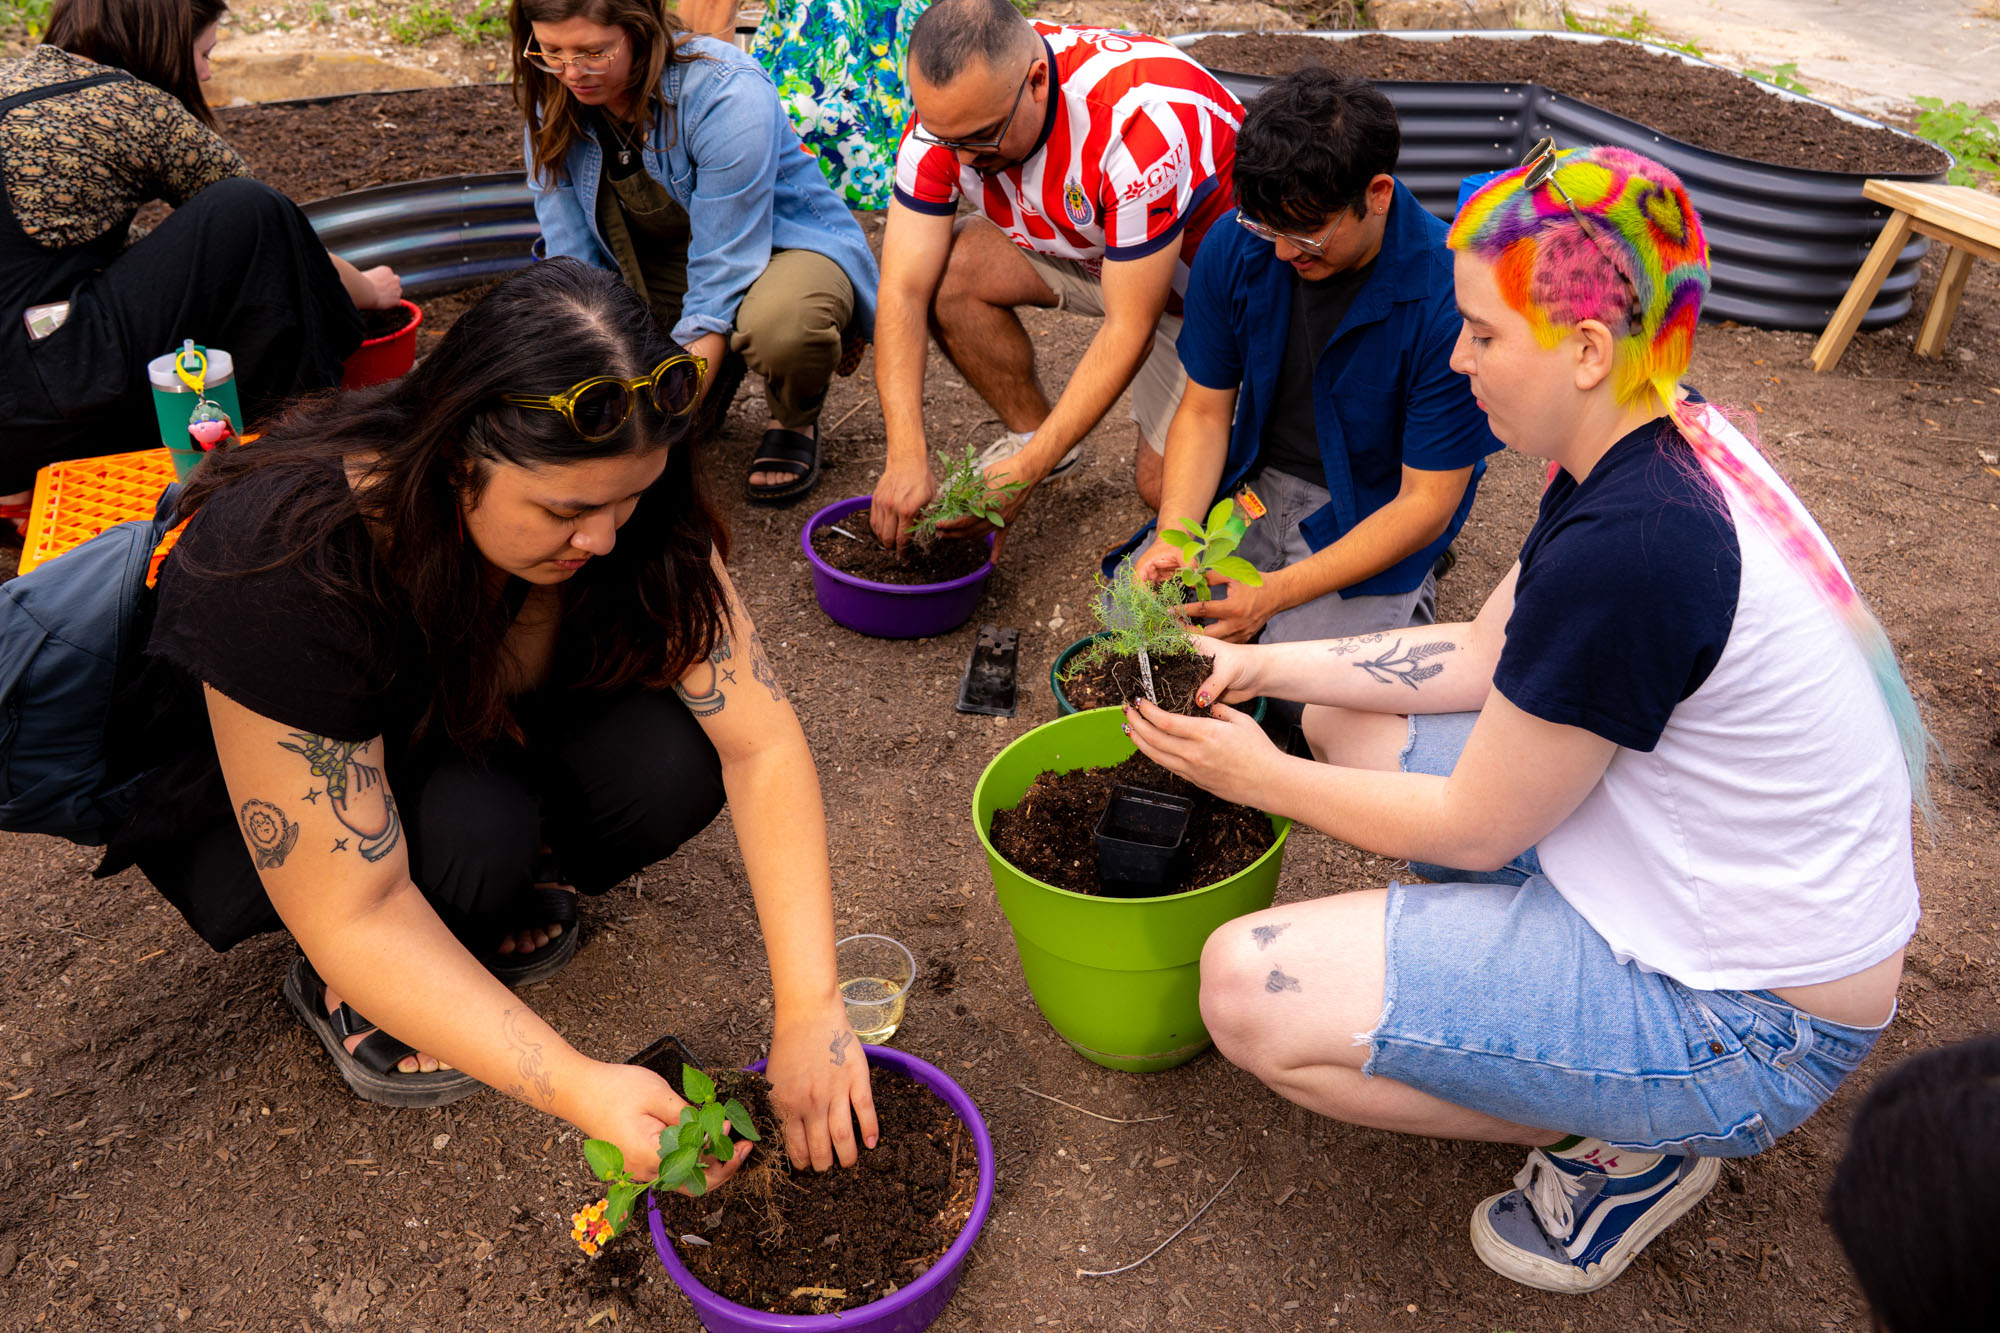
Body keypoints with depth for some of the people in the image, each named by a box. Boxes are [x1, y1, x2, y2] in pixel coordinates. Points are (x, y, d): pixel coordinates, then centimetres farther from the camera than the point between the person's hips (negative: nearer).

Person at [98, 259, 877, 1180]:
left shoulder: (615, 497, -25)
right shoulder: (293, 564, -38)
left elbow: (761, 740, -27)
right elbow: (352, 916, -36)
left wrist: (809, 1008, -34)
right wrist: (580, 1092, -42)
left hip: (466, 733, 4)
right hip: (235, 785, -3)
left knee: (672, 758, -24)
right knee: (470, 827, -35)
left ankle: (486, 899, 5)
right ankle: (344, 991, -2)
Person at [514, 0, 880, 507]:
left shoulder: (728, 93, -28)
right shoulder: (553, 106, -10)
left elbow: (722, 277, -29)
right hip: (663, 264, 6)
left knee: (780, 323, -41)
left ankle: (794, 420, -4)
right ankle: (715, 360, 15)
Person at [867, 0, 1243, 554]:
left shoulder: (1140, 124, -38)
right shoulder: (949, 112, -22)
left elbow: (1129, 330, -33)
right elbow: (904, 290, -22)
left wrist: (1026, 472, -34)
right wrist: (906, 460, -31)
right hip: (1087, 246, 5)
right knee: (945, 269, -20)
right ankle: (1030, 431, 2)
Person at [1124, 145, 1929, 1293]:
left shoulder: (1627, 551, -32)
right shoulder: (1657, 445, -1)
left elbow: (1472, 831, -20)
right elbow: (1482, 657, 8)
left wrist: (1263, 780, -6)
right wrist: (1264, 667, 5)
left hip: (1752, 1026, -9)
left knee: (1251, 991, -18)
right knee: (1346, 720, 13)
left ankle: (1630, 1144, 2)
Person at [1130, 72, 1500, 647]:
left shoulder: (1451, 295, -26)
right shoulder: (1235, 245, -12)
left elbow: (1428, 503, -21)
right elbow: (1205, 410, -2)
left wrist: (1275, 594, -29)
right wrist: (1173, 536, -21)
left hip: (1376, 513, -4)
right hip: (1253, 484, 4)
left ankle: (1402, 601, 10)